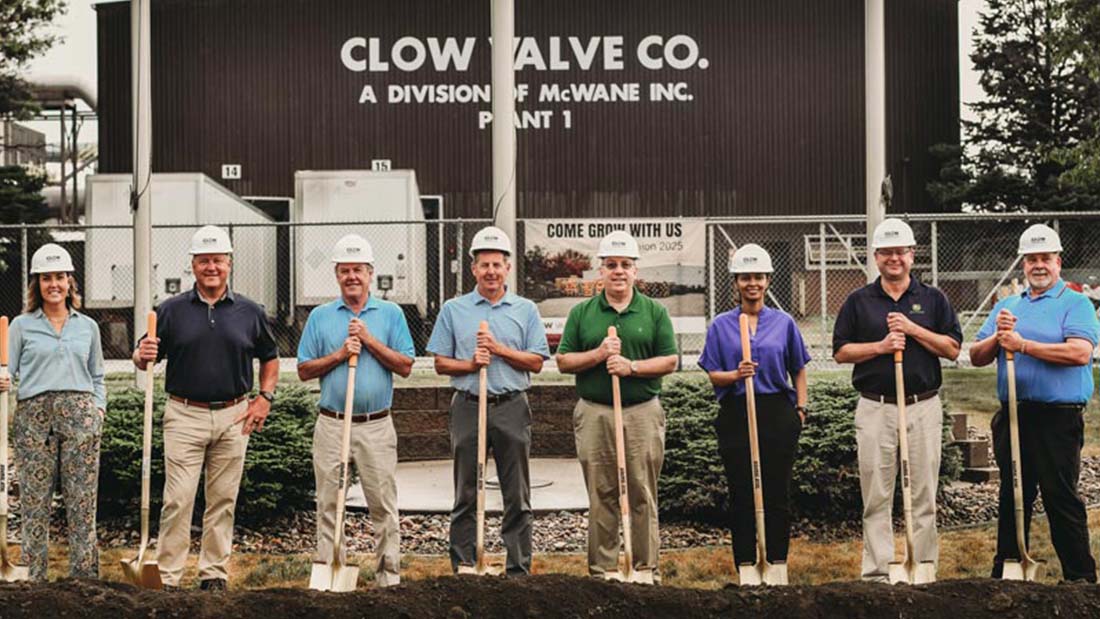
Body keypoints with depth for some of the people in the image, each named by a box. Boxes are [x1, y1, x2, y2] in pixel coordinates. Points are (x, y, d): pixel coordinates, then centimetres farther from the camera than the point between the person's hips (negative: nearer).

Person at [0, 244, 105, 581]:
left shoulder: (88, 326, 14)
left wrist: (99, 408, 5)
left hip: (80, 417, 1)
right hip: (35, 417, -1)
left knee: (83, 502, 1)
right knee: (34, 503, 0)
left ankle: (85, 578, 7)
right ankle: (34, 580, 6)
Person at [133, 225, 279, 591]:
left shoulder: (249, 312, 7)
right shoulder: (172, 310, 3)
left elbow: (270, 358, 17)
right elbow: (143, 360, 4)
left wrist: (265, 399, 4)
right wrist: (143, 355, -19)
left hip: (233, 417, 2)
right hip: (185, 415, -2)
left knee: (223, 500, 7)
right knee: (178, 499, -6)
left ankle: (214, 573, 16)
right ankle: (168, 577, -1)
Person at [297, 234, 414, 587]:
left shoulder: (391, 314, 6)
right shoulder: (320, 316, 9)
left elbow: (405, 366, -1)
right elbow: (304, 370, 5)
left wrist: (369, 340, -9)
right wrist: (340, 354, -8)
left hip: (377, 425, -1)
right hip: (332, 424, 1)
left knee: (383, 504, 1)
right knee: (329, 502, 3)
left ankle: (389, 576, 7)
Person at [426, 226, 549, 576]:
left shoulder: (525, 310, 7)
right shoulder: (454, 310, 7)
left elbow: (536, 363, 3)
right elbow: (441, 363, 6)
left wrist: (500, 350, -10)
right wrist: (470, 365, -12)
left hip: (512, 406, 0)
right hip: (468, 406, 0)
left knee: (517, 497, 3)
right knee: (466, 496, 4)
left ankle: (519, 570, 9)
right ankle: (463, 569, 10)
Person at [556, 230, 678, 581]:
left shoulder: (655, 312, 7)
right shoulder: (582, 313, 9)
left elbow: (669, 361, 2)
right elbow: (563, 361, 6)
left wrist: (632, 366, -12)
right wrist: (598, 354, -10)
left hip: (642, 413, -1)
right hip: (594, 414, 1)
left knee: (642, 495, 1)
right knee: (601, 496, 4)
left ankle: (646, 568, 7)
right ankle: (602, 568, 10)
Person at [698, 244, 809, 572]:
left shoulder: (783, 322, 7)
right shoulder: (721, 325, 5)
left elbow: (798, 370, 13)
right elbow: (712, 374, 3)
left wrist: (801, 408, 4)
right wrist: (736, 375, -16)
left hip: (778, 413, 0)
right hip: (736, 416, 0)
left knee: (777, 494, 3)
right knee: (741, 495, 3)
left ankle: (777, 565, 11)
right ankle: (745, 566, 10)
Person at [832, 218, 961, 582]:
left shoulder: (933, 299, 8)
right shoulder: (858, 302, 7)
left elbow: (952, 348, 2)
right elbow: (841, 352, 4)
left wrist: (913, 329, -9)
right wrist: (881, 346, -10)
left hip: (923, 406, 1)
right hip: (875, 408, 0)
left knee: (924, 495, 3)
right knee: (876, 496, 1)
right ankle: (877, 572, 6)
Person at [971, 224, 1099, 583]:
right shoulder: (1007, 307, 18)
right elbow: (976, 357, 12)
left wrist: (1023, 344, -17)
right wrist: (997, 338, -9)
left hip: (1057, 418, -5)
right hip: (1011, 415, 6)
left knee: (1061, 499, -3)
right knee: (1012, 497, 13)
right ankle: (1005, 573, 22)